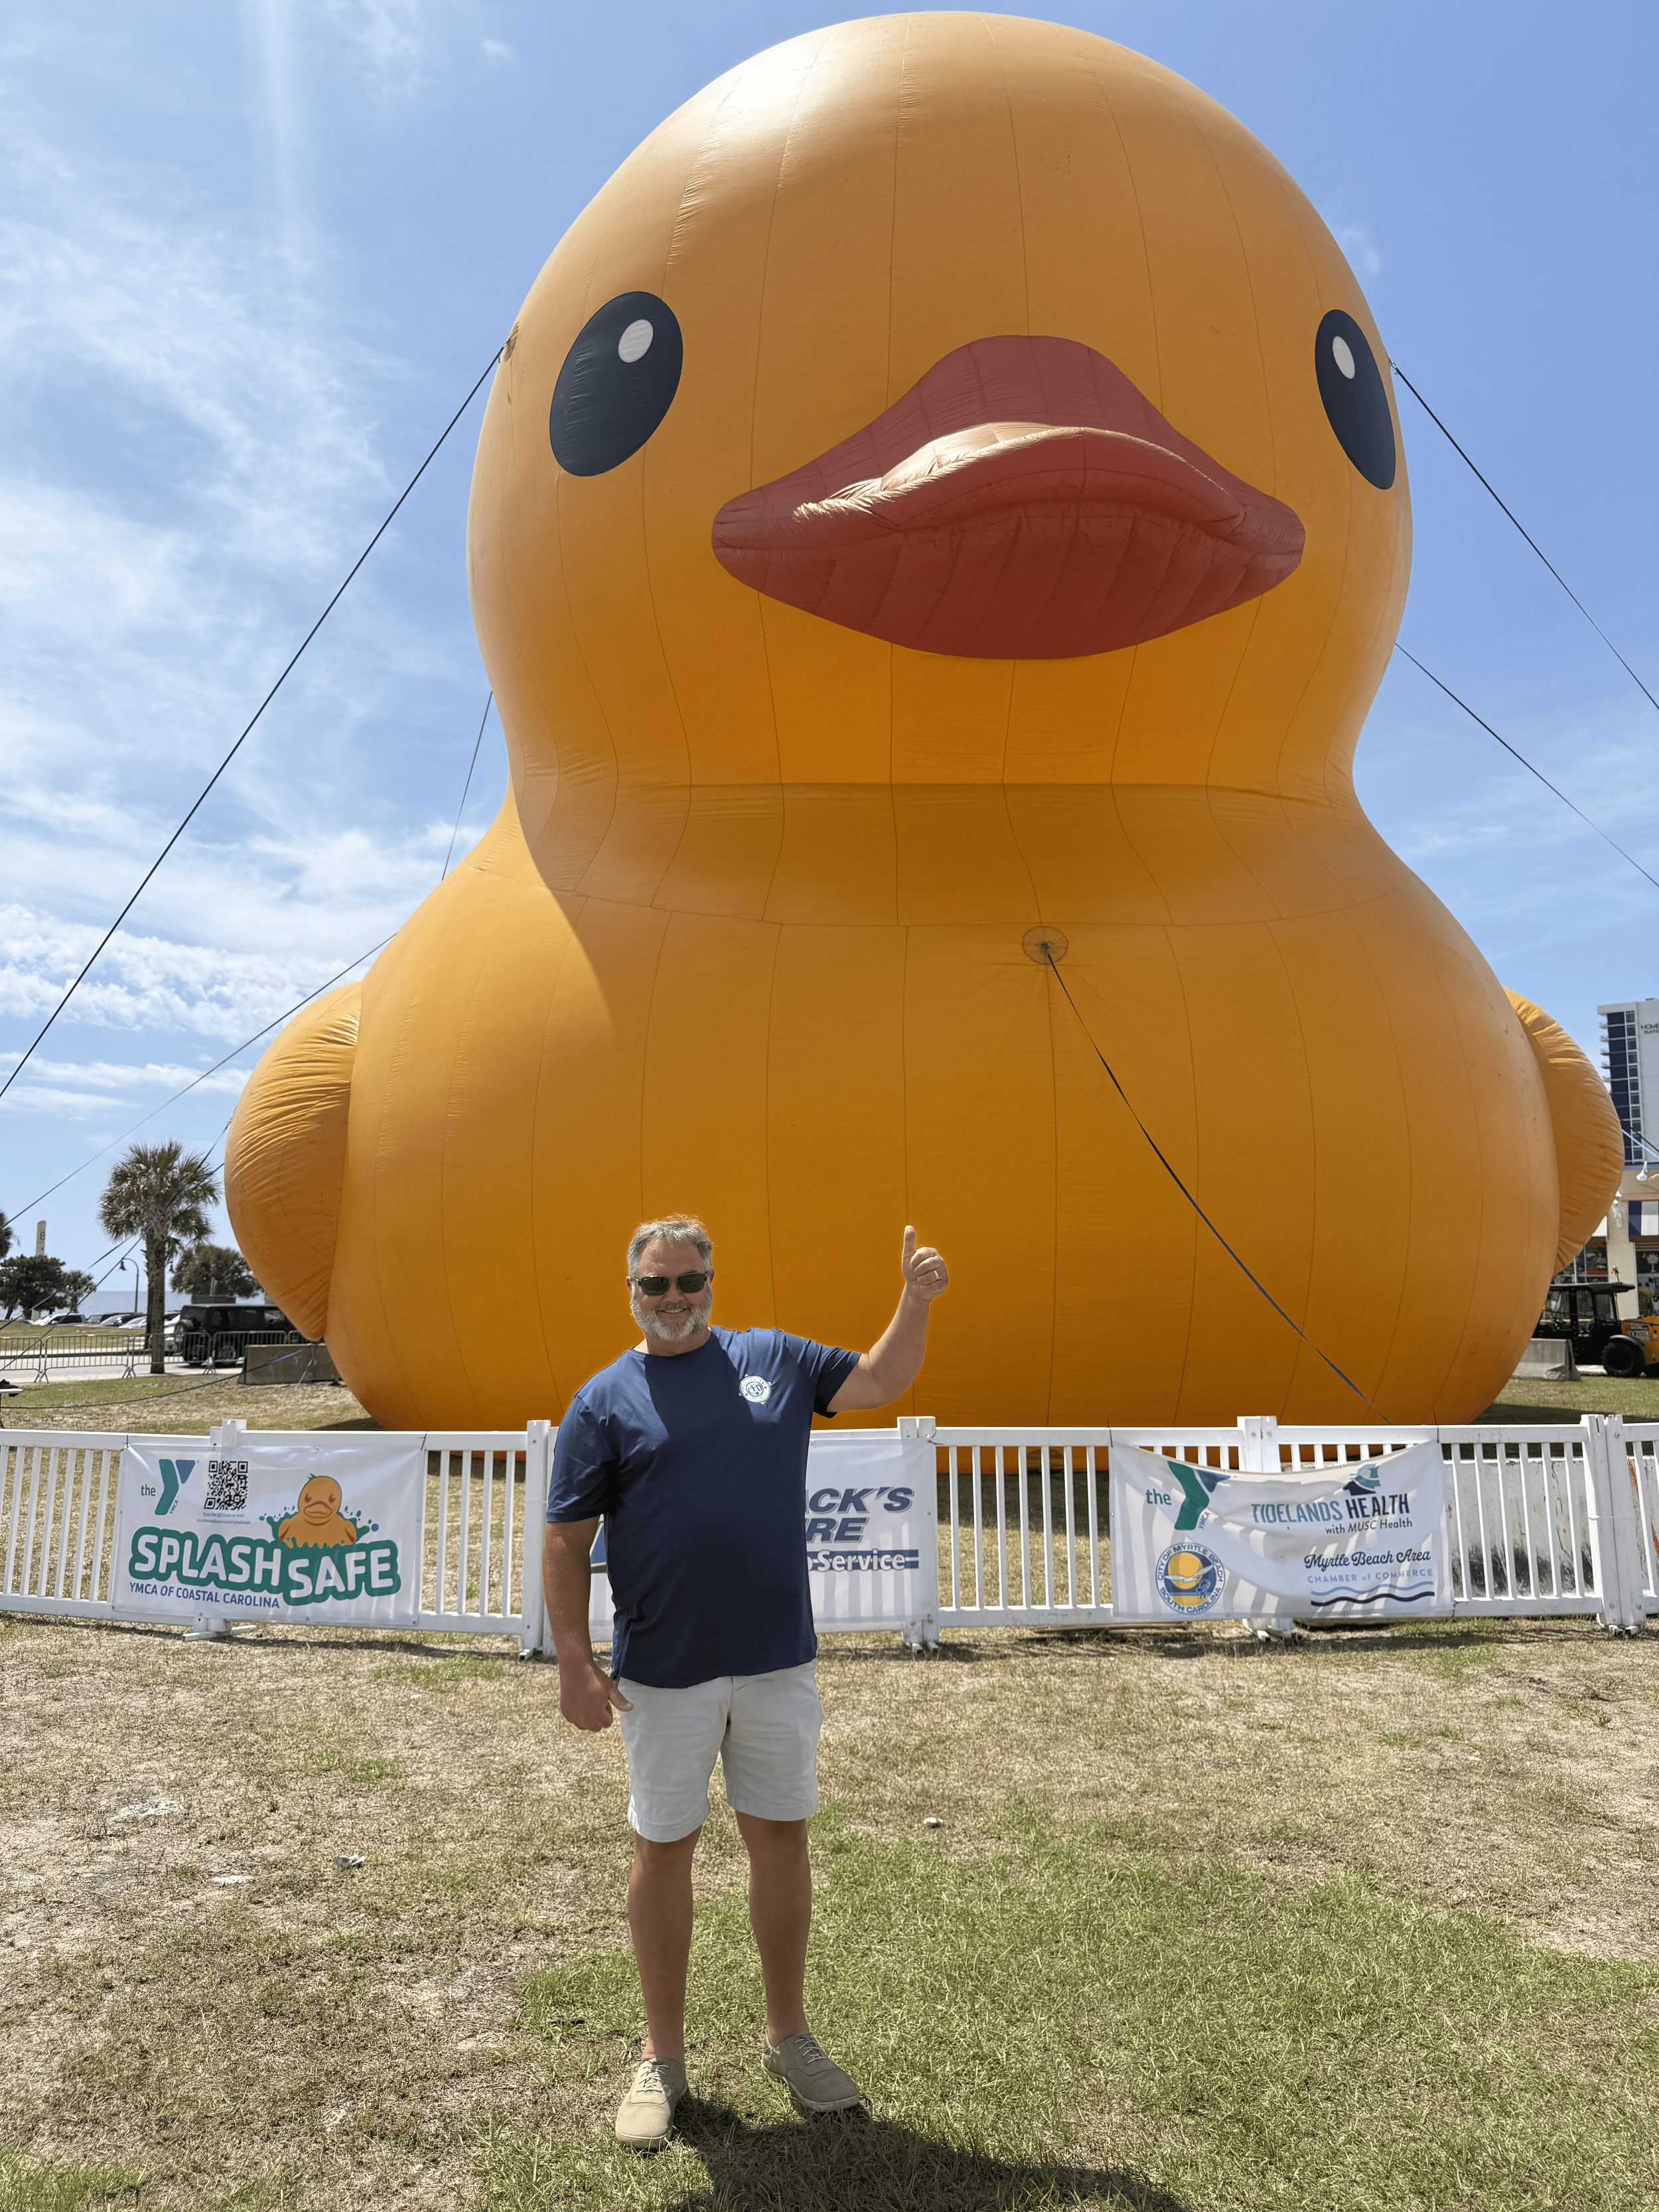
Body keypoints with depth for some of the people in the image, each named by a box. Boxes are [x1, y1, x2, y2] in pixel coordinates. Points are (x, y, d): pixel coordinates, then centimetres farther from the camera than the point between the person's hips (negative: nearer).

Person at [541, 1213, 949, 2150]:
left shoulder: (774, 1360, 5)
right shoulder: (604, 1401, -3)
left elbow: (881, 1381, 10)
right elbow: (567, 1541, -3)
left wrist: (917, 1301, -5)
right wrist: (576, 1663, -9)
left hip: (778, 1658, 2)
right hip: (663, 1670, -2)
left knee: (782, 1837, 13)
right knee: (664, 1850, 10)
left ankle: (790, 2035, 33)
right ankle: (664, 2056, 30)